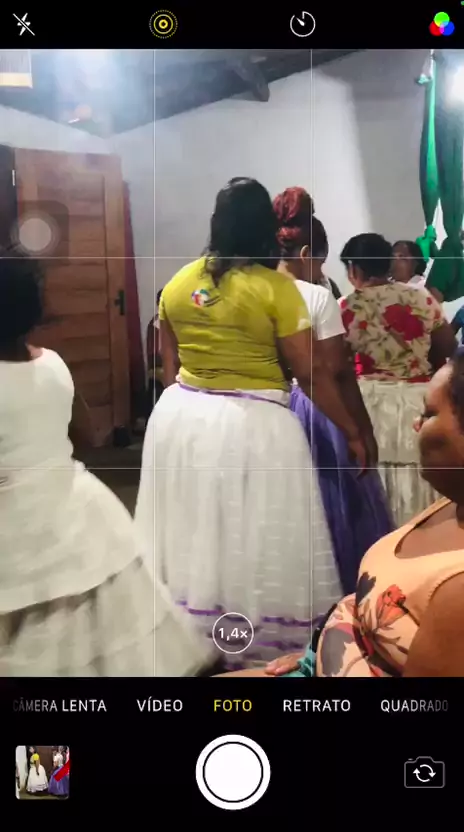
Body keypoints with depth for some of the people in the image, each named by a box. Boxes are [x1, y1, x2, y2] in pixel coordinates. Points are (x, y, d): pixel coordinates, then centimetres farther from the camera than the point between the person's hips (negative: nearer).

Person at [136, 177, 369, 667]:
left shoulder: (177, 284, 3)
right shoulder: (275, 287, -12)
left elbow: (169, 366, 9)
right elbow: (310, 374, -11)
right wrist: (352, 432, -1)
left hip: (180, 415, 6)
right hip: (252, 425, -5)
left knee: (193, 537, 18)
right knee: (252, 542, 7)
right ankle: (258, 645, 19)